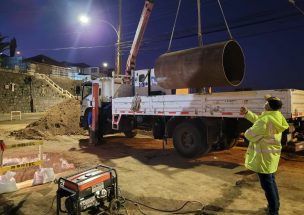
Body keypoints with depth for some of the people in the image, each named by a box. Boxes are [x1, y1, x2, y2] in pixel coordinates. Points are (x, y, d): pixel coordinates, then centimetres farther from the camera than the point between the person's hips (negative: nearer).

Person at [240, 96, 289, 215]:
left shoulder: (266, 119, -27)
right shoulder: (277, 117, 3)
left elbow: (251, 135, -22)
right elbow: (258, 120, 19)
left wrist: (247, 131, 0)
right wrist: (247, 113, 20)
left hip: (264, 155, -10)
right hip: (271, 154, 10)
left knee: (267, 184, 4)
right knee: (271, 181, 24)